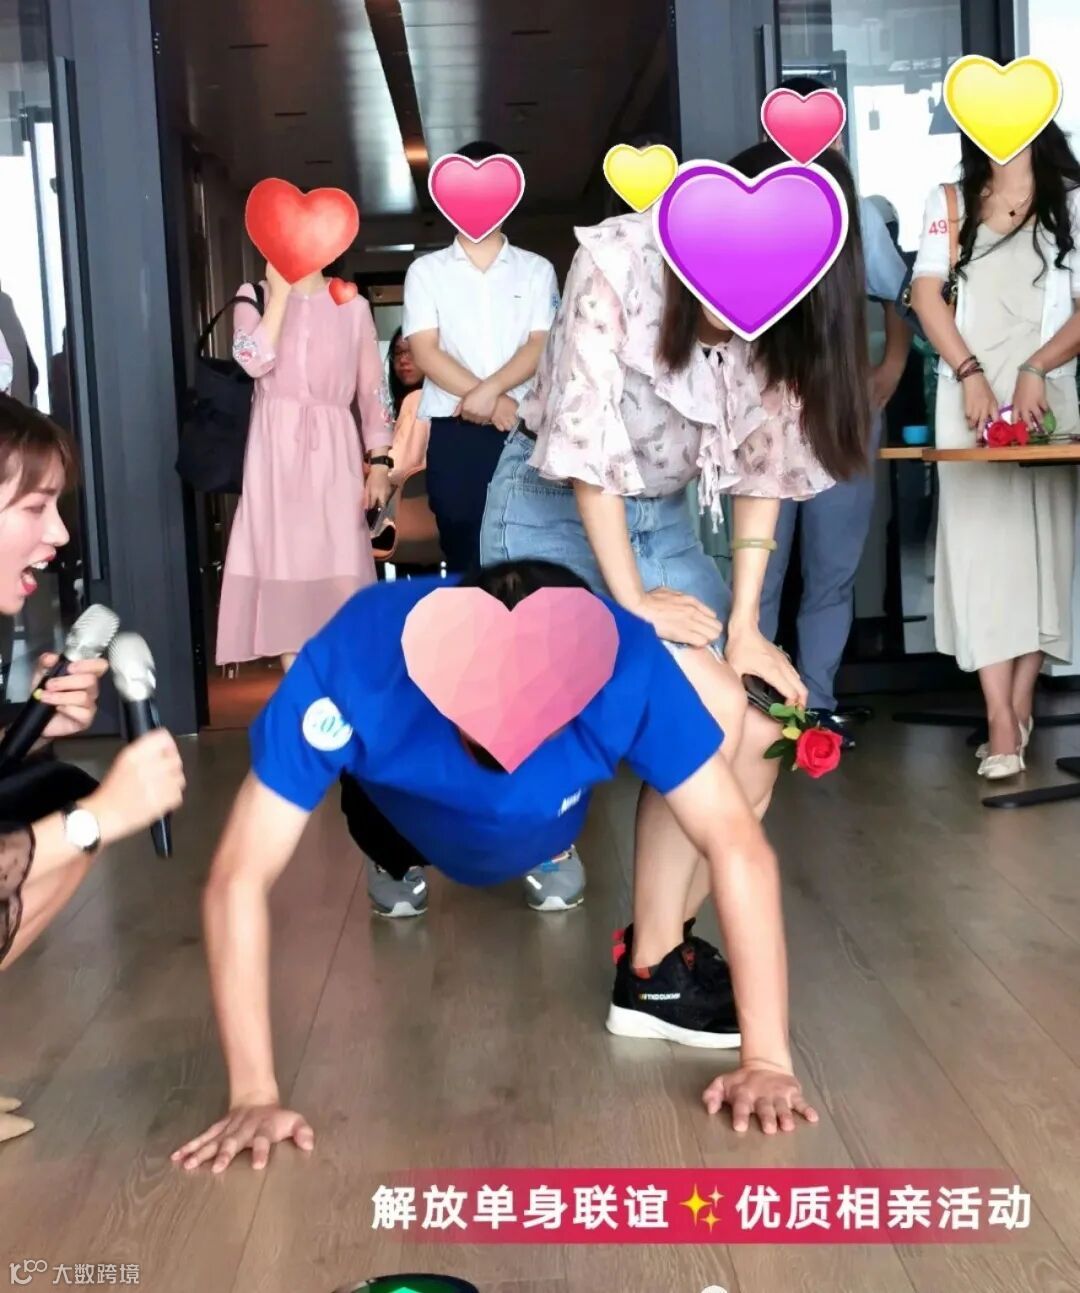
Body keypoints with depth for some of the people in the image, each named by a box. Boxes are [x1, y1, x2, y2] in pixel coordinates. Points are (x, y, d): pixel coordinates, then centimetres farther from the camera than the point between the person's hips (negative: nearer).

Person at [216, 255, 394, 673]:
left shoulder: (352, 305, 8)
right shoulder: (255, 295, 6)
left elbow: (373, 387, 7)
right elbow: (253, 362, -13)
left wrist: (380, 462, 0)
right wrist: (280, 291, -10)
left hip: (333, 450, 0)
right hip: (276, 447, 0)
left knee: (342, 568, -3)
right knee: (283, 563, 0)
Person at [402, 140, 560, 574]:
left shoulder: (537, 270, 12)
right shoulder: (426, 271, 10)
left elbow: (540, 347, 0)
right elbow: (425, 352, -1)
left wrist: (490, 390, -16)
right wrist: (490, 402, -11)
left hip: (525, 429, 0)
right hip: (452, 431, 0)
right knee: (464, 553, 1)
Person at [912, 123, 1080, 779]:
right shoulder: (948, 202, 13)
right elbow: (927, 294, 2)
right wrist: (971, 374, -11)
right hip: (969, 395, 0)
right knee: (978, 545, -8)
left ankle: (1020, 708, 8)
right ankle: (1003, 722, -10)